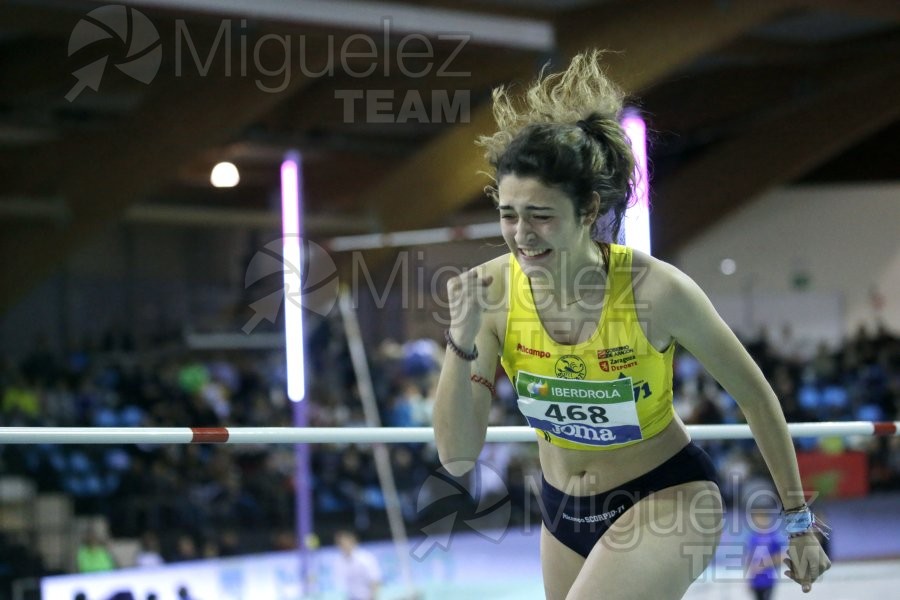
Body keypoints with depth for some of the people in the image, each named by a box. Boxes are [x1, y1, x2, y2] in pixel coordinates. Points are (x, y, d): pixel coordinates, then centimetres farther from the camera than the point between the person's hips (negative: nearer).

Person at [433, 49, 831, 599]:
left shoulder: (655, 290, -26)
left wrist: (798, 520, -4)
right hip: (564, 510, 5)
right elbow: (458, 456, -16)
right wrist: (461, 340, -29)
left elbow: (755, 396, -11)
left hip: (665, 499, -5)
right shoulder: (491, 290, -16)